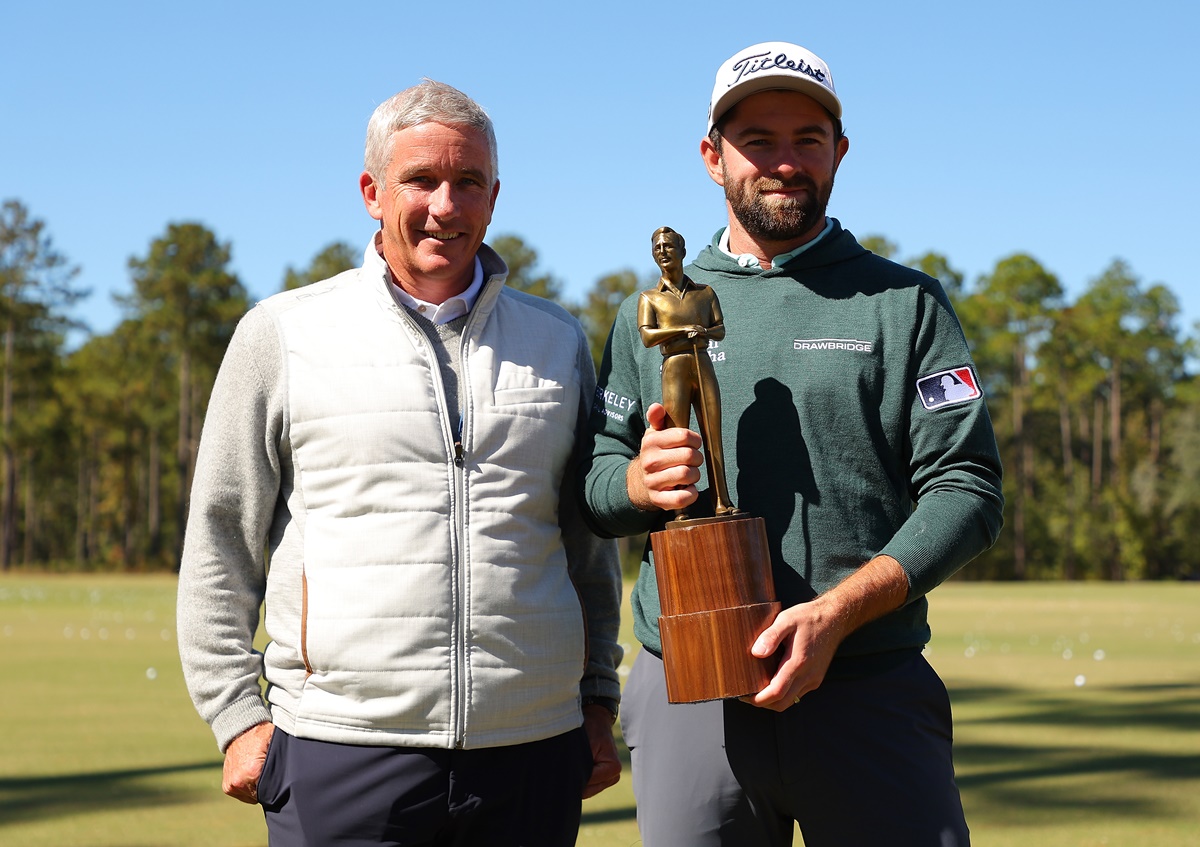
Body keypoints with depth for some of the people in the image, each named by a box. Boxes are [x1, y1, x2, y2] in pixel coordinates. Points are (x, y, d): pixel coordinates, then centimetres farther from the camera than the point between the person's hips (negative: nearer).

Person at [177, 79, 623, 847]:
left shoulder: (559, 341, 12)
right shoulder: (283, 335, 4)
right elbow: (221, 544, 5)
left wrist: (598, 700, 13)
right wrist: (239, 717, -1)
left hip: (533, 753, 2)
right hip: (341, 753, -2)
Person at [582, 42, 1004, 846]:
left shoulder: (905, 303, 7)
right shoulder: (650, 315, 14)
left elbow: (968, 489, -1)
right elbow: (589, 482, 16)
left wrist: (835, 613, -14)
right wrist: (639, 480, -9)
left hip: (870, 690, -1)